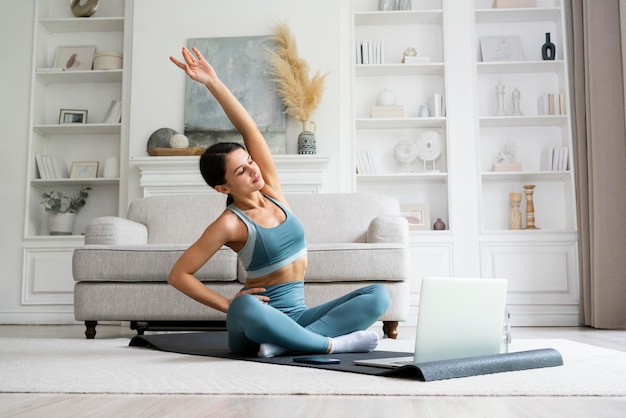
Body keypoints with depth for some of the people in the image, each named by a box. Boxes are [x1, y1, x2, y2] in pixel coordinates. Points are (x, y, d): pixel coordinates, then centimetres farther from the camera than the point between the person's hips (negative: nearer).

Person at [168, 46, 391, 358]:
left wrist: (212, 81, -7)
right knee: (245, 306, -42)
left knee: (379, 295, -13)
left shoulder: (271, 190, 4)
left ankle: (287, 341, -26)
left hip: (296, 316, 6)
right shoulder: (230, 223, -10)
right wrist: (229, 306, -13)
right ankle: (332, 342, -27)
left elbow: (249, 129, -2)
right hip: (255, 324, -6)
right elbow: (178, 275, -10)